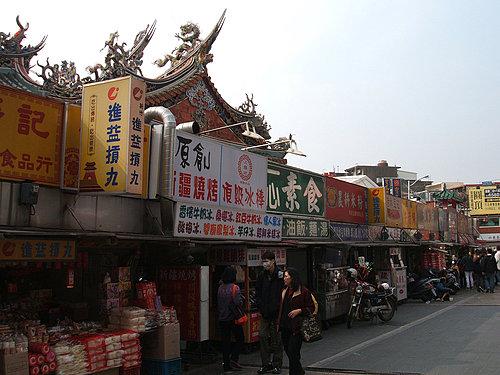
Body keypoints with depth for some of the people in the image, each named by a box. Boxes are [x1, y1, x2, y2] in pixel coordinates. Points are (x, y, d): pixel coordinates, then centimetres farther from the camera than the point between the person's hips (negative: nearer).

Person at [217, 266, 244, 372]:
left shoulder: (220, 288, 2)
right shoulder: (234, 288, -14)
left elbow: (218, 303, 9)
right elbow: (238, 303, -19)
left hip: (222, 318, 5)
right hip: (233, 318, -5)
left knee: (225, 341, 9)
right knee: (239, 338, 11)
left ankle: (226, 364, 12)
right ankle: (234, 358, -1)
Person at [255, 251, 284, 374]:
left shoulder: (280, 275, -9)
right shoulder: (262, 276, 7)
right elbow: (257, 293, 13)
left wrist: (276, 308, -13)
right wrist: (260, 307, 2)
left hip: (277, 313, -5)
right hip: (265, 313, 5)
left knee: (276, 339, 3)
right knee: (263, 336, 4)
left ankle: (277, 365, 13)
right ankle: (266, 364, 15)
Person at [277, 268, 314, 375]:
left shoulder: (303, 291, -9)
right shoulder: (284, 291, 13)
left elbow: (311, 308, -5)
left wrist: (299, 311, -18)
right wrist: (279, 323, 16)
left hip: (296, 327, -7)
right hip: (285, 327, 7)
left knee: (292, 353, -8)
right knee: (288, 351, 12)